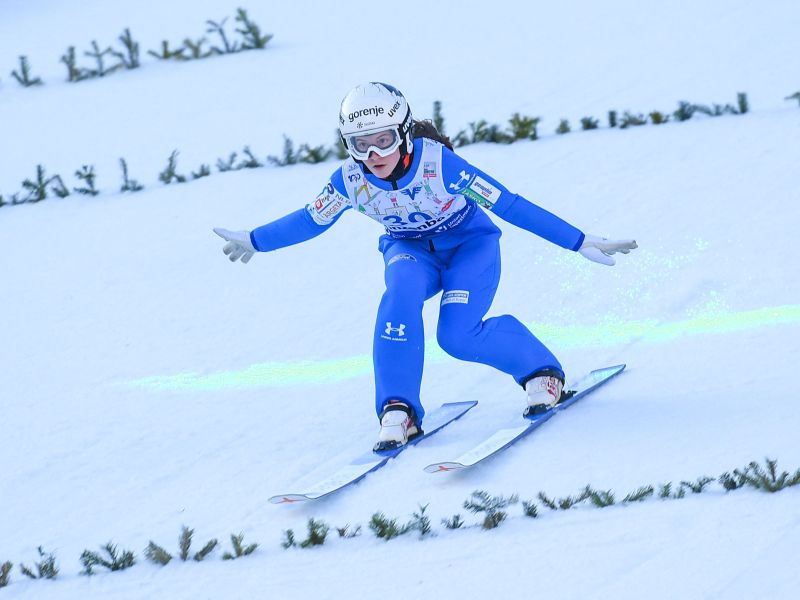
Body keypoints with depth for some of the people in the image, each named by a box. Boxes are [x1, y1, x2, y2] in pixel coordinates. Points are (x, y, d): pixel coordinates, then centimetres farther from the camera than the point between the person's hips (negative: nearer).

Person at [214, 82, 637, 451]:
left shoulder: (438, 163, -33)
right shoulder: (351, 180, -21)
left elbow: (508, 205, -28)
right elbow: (311, 220, -1)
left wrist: (579, 242, -27)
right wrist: (255, 242, 7)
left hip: (470, 243, -3)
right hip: (411, 251, 3)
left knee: (457, 336, -24)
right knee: (401, 294, -32)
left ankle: (541, 370, 4)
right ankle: (399, 412, -25)